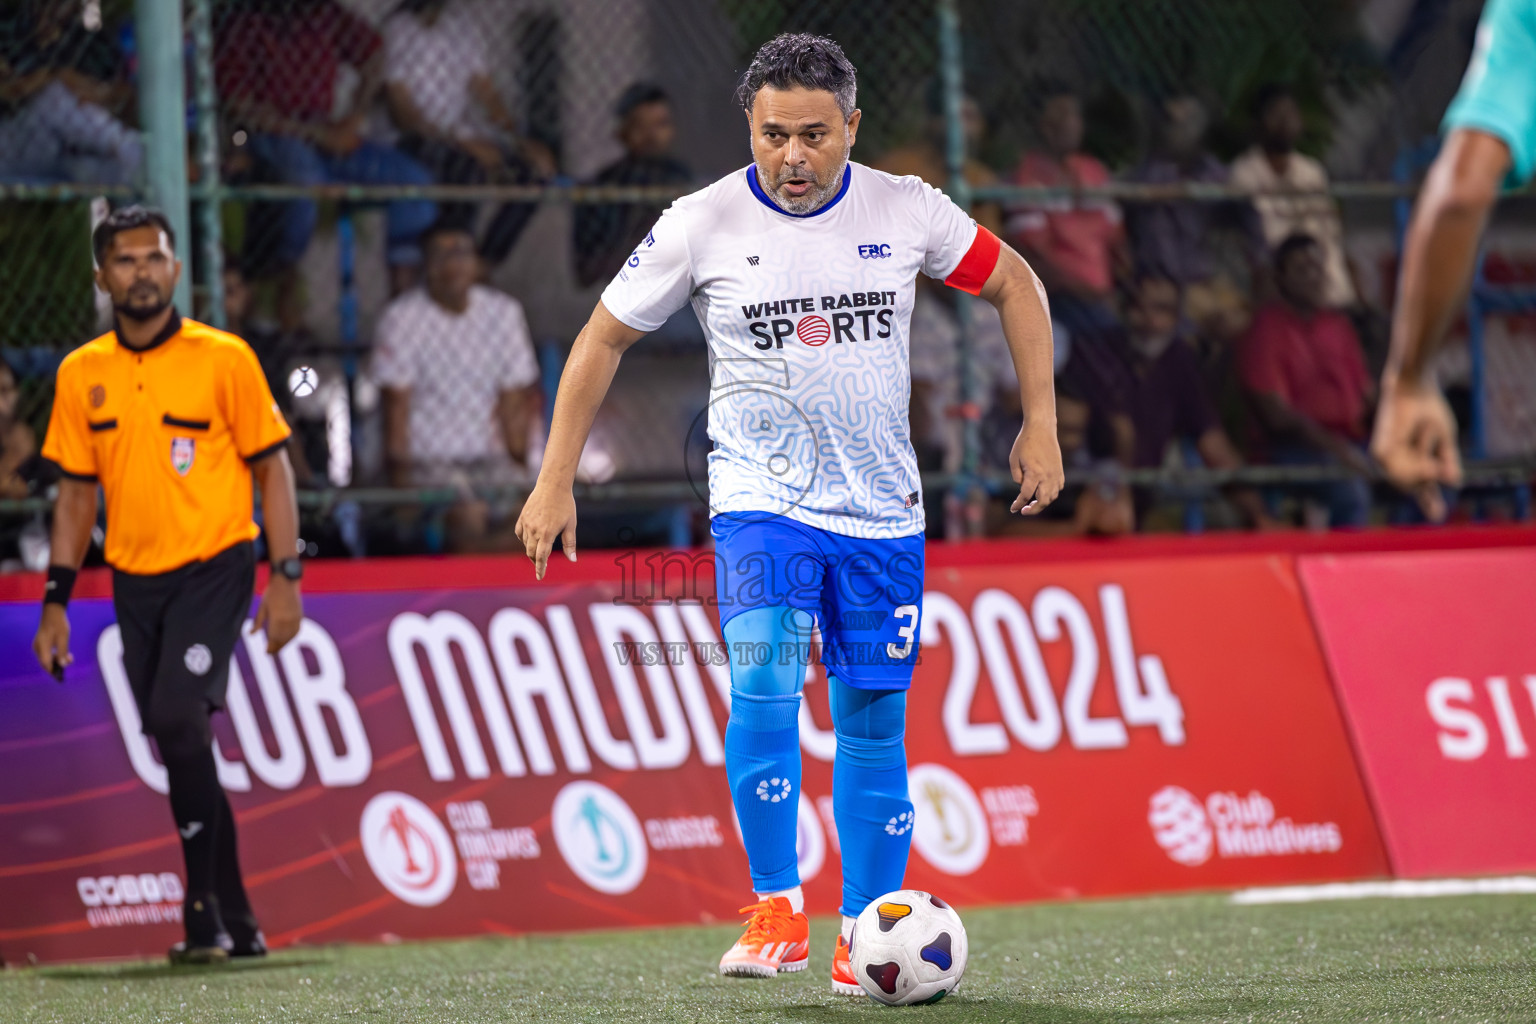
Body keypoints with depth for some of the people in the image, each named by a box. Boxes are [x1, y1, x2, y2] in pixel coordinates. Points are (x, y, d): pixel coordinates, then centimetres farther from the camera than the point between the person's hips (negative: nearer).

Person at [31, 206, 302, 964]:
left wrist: (285, 578, -7)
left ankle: (205, 911, -14)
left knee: (179, 719, -22)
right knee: (181, 751, 6)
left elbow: (271, 469, 0)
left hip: (213, 567, -5)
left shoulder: (224, 360, -4)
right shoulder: (81, 374, 7)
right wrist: (57, 601, 8)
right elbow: (77, 491, 13)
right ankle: (236, 923, 16)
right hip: (134, 581, 5)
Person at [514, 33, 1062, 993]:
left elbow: (1015, 283, 11)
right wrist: (556, 481, 0)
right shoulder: (703, 226, -8)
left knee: (873, 721, 5)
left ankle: (865, 938, 15)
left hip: (882, 513, 2)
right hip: (762, 501, -2)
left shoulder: (906, 210, -4)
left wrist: (1041, 426, 5)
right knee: (765, 681, -23)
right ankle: (777, 912, -14)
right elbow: (605, 338, 3)